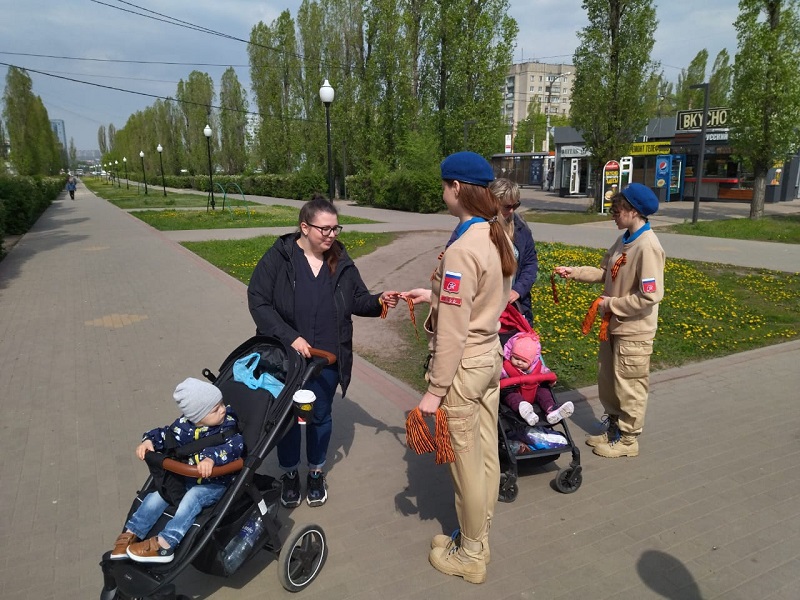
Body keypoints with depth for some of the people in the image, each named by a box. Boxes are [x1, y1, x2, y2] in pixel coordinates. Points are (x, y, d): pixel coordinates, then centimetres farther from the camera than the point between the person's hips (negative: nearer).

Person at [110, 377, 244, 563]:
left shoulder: (228, 423, -18)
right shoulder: (184, 426, -7)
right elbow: (164, 434, 8)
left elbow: (236, 444, -34)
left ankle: (164, 544, -27)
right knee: (158, 495, -8)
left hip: (215, 483, -5)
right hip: (185, 479, 5)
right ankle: (130, 535, 6)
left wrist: (212, 457, -49)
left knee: (192, 497, -28)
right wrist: (148, 440, -13)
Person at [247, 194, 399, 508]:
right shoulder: (278, 257, -11)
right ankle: (289, 473, 37)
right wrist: (289, 337, -22)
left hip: (327, 359, 2)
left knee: (320, 416, 16)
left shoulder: (341, 262, 0)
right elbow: (258, 301, -14)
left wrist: (379, 301, -15)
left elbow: (358, 301, 7)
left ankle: (316, 473, 39)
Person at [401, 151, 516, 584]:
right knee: (486, 454, 19)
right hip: (490, 357, 9)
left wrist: (435, 391, -16)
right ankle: (477, 539, 39)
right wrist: (436, 295, 14)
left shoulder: (461, 249, -24)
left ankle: (470, 556, 29)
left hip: (463, 367, -9)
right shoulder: (499, 238, 2)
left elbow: (452, 332, -23)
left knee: (466, 463, 8)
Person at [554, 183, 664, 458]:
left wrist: (611, 304, -17)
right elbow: (605, 273, 11)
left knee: (629, 386, 8)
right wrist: (574, 272, 0)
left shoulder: (648, 247, -22)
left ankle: (628, 439, 25)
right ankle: (614, 428, 38)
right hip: (614, 326, 9)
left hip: (633, 333, -9)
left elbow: (650, 296, -26)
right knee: (607, 380, 20)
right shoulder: (623, 240, 5)